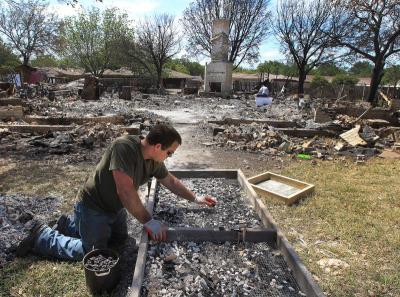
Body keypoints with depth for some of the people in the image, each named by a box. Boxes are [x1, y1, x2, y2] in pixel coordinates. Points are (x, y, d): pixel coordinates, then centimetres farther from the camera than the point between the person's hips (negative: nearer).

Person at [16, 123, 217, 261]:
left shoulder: (154, 160, -9)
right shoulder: (124, 147, -35)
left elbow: (171, 181, 6)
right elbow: (125, 190, -38)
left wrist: (195, 198, 5)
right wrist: (148, 221, -32)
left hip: (114, 207, 8)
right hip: (93, 206, -8)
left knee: (120, 238, 22)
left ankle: (70, 225, 35)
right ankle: (43, 236, 17)